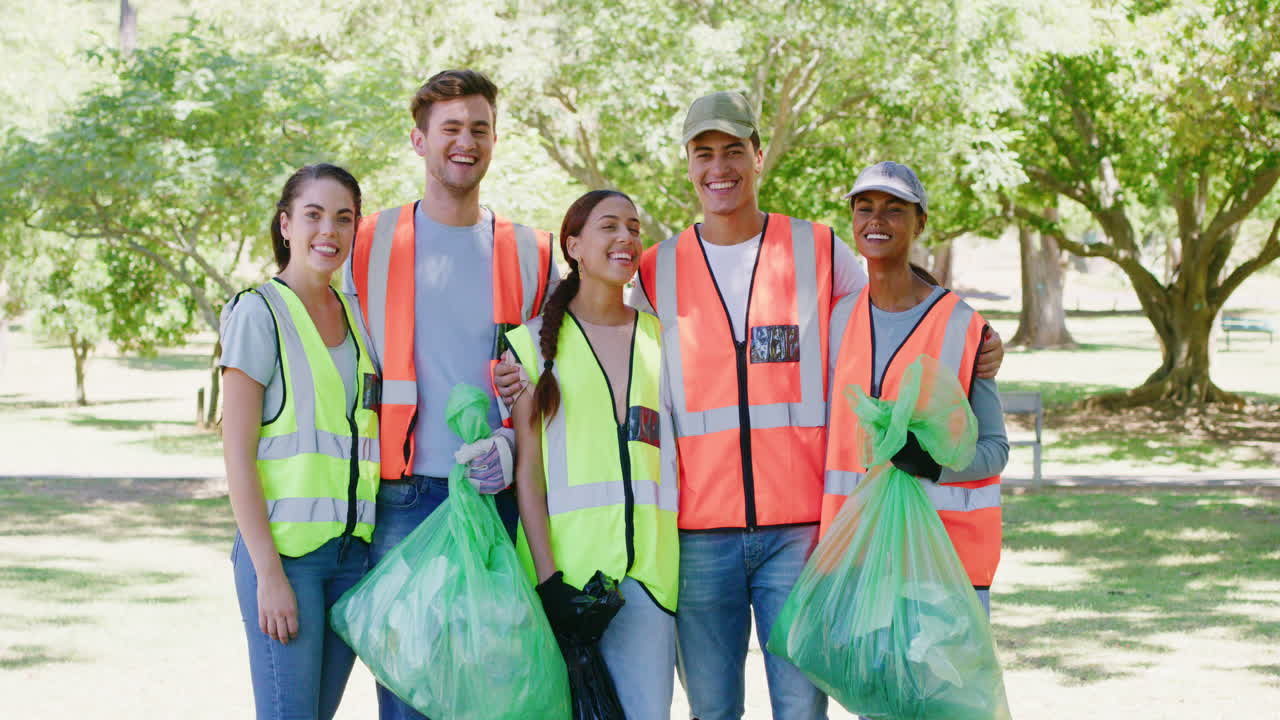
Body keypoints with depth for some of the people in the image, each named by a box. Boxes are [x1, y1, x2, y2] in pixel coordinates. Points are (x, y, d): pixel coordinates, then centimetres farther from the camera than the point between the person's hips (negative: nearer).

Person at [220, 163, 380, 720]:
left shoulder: (356, 314, 13)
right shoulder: (260, 311, -5)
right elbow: (238, 454, -9)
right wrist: (269, 573, -15)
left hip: (354, 548, 6)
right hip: (284, 546, -6)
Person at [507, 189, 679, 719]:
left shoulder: (661, 338, 14)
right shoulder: (535, 342, 5)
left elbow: (677, 455, 15)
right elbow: (528, 469, 0)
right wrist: (549, 577, -10)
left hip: (648, 567, 2)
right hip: (565, 564, -2)